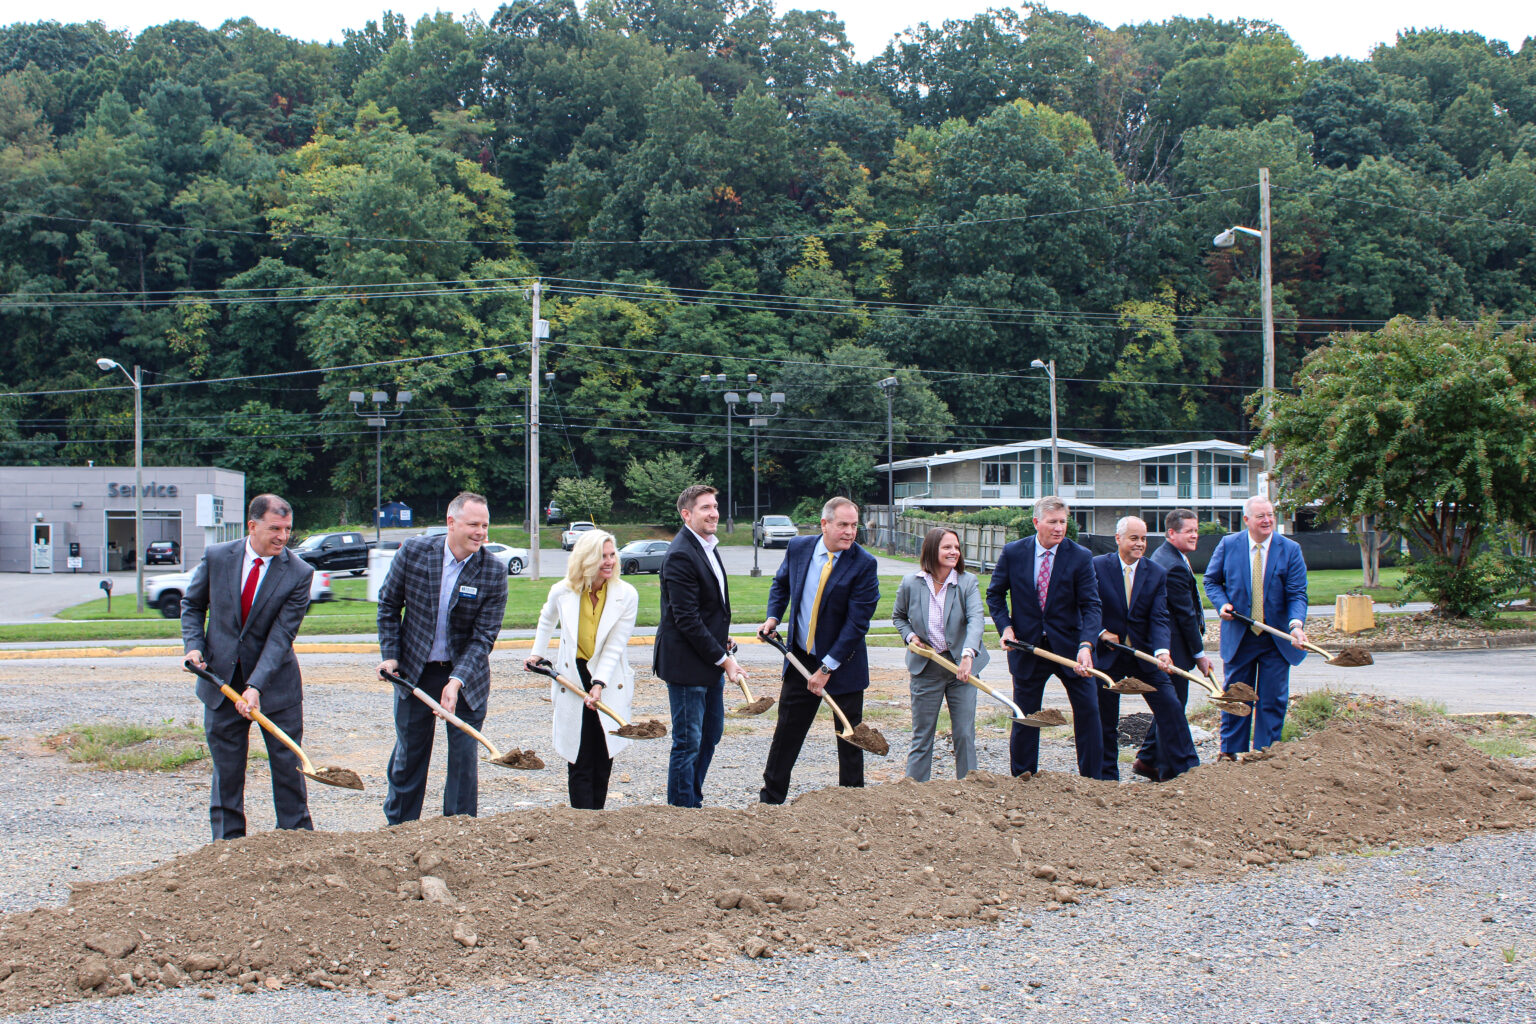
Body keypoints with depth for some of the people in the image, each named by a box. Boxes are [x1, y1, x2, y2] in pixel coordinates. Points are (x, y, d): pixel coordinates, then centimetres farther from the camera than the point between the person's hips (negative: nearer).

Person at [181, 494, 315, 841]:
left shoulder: (298, 573, -11)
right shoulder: (216, 557, -5)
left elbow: (281, 635, -16)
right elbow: (192, 605, 11)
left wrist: (256, 687, -24)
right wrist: (194, 645, -7)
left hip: (274, 681, -1)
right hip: (220, 679, 2)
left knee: (287, 766, 2)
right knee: (226, 770, 7)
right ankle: (228, 846, 17)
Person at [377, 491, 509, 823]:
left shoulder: (493, 572, -14)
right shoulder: (413, 552, -11)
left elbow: (484, 636, -15)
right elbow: (389, 605, 3)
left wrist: (457, 681, -25)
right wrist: (390, 655, -4)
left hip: (466, 674, -1)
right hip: (414, 671, 1)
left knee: (465, 756, 4)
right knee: (408, 754, 13)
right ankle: (398, 827, 28)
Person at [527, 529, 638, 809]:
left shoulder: (626, 595, -11)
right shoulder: (562, 592, -7)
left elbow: (614, 647, -13)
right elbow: (547, 620, 18)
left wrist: (599, 685, -21)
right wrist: (536, 653, 18)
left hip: (610, 682, 0)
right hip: (571, 679, 0)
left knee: (603, 760, 6)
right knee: (580, 762, -5)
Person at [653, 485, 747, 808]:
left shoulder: (707, 546, 11)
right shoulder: (680, 555, -20)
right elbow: (686, 619, -22)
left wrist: (722, 640, 11)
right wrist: (723, 658, -18)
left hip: (710, 662, 10)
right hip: (687, 664, -10)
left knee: (712, 733, 17)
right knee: (688, 742, -1)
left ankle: (694, 803, 30)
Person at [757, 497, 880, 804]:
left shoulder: (863, 564, -16)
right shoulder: (798, 548, -2)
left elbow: (857, 622, -17)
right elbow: (781, 583, 18)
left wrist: (827, 668, -17)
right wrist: (773, 616, -1)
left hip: (843, 662, -3)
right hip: (800, 658, 3)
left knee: (850, 737, 7)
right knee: (787, 731, 9)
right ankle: (770, 799, 21)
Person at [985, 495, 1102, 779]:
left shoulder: (1080, 556, -7)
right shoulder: (1012, 553, -3)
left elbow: (1090, 605, -12)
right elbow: (995, 594, 9)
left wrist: (1086, 645, -26)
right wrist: (1005, 626, -7)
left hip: (1069, 646, -1)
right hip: (1027, 646, 1)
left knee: (1088, 710, -3)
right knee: (1025, 716, 8)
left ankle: (1091, 778, 10)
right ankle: (1022, 780, 22)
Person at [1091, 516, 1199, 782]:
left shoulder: (1157, 573, 1)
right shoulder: (1097, 566, -4)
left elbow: (1159, 618, -7)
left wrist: (1162, 651, -22)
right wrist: (1101, 632, -15)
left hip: (1145, 655, 2)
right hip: (1108, 655, -2)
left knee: (1171, 707, -5)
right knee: (1106, 718, 5)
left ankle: (1186, 768, 5)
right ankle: (1107, 778, 17)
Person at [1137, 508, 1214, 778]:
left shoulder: (1161, 556, 13)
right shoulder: (1174, 566, -21)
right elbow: (1186, 615, -19)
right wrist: (1199, 654, -12)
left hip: (1163, 642, 11)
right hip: (1175, 649, -11)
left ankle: (1147, 759, 24)